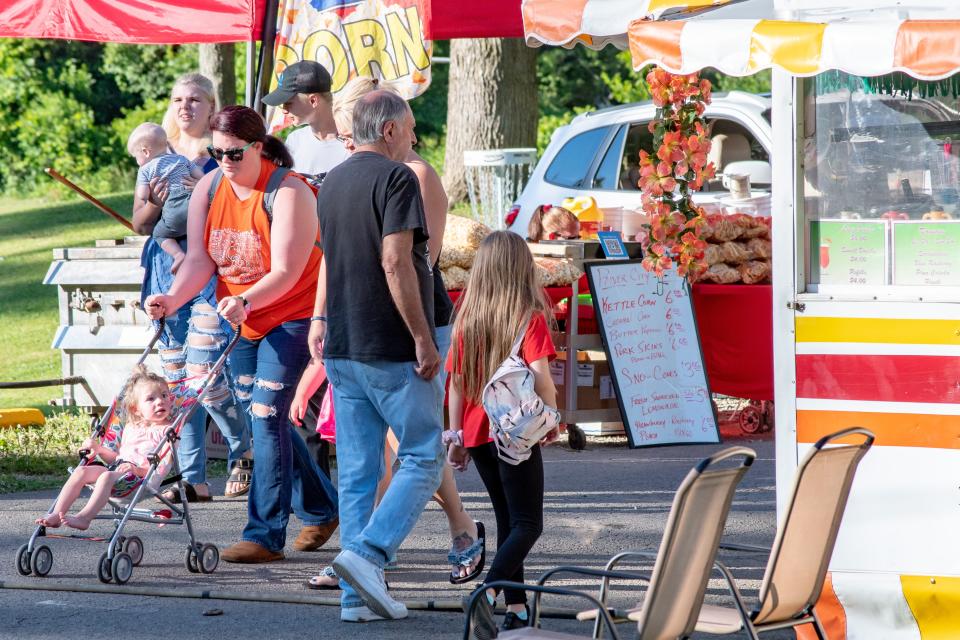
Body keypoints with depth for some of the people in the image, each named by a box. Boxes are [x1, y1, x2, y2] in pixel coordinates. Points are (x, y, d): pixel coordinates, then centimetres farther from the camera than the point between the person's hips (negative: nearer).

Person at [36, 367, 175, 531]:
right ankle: (56, 514, -21)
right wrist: (99, 449, 14)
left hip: (143, 475, -7)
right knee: (81, 471, -12)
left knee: (107, 476, -34)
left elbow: (163, 466, -8)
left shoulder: (167, 430, 2)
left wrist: (139, 469, -23)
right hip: (118, 468, 7)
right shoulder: (130, 428, 24)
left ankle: (83, 518, -47)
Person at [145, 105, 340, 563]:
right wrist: (173, 299, -24)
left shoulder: (289, 192, -21)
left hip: (291, 315, -7)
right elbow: (200, 258, -6)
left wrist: (246, 302, -43)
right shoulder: (209, 188, -2)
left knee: (266, 414, -15)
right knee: (261, 417, 12)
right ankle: (321, 509, 30)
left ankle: (265, 536, -12)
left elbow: (287, 272, -27)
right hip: (239, 319, 7)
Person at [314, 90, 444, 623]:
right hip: (392, 349, -8)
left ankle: (357, 595, 5)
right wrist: (423, 339, -18)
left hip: (342, 349, 8)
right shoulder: (395, 178, -11)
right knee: (422, 460, 1)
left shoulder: (332, 183, 15)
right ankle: (367, 554, -16)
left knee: (356, 472, 8)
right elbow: (395, 263, -20)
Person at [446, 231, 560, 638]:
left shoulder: (467, 318, 3)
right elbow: (539, 374, -20)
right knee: (528, 525, -2)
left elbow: (455, 380, 7)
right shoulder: (531, 318, -10)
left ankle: (517, 607, 17)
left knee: (507, 520, 17)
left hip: (477, 434, 5)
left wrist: (455, 434, 15)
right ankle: (489, 591, -24)